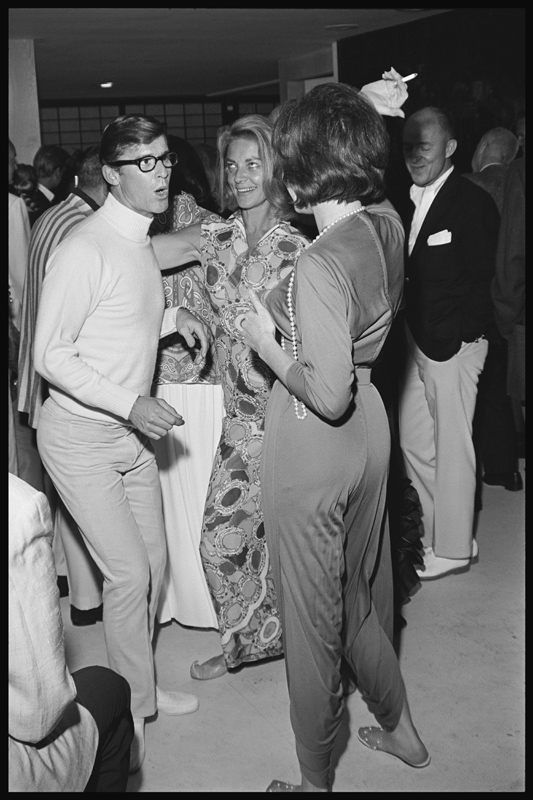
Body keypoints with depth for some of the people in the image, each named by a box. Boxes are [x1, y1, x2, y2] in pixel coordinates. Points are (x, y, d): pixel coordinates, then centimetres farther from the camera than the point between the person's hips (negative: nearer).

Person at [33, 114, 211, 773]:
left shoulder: (141, 242, 7)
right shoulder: (85, 250, -20)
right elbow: (51, 355, -18)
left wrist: (172, 315, 2)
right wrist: (130, 404, -23)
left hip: (132, 430, 8)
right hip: (80, 437, -8)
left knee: (153, 564, 13)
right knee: (129, 574, -3)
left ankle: (140, 687, 33)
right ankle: (133, 708, 18)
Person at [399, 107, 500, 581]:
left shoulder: (474, 203, -11)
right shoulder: (410, 200, 10)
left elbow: (477, 282, -13)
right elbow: (411, 271, 12)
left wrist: (443, 340, -15)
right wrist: (409, 332, 1)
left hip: (452, 345, -7)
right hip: (417, 341, 7)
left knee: (452, 448, 3)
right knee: (412, 442, 15)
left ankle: (453, 547, 18)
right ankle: (429, 533, 31)